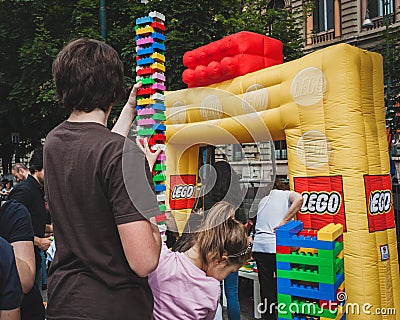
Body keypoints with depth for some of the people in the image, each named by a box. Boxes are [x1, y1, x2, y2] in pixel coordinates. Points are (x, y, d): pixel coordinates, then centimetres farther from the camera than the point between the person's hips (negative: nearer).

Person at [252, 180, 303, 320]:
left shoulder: (263, 200, 23)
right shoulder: (286, 194, 10)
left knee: (265, 288, 9)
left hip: (259, 246, 4)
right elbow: (299, 199, -13)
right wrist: (283, 222, -12)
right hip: (277, 246, -4)